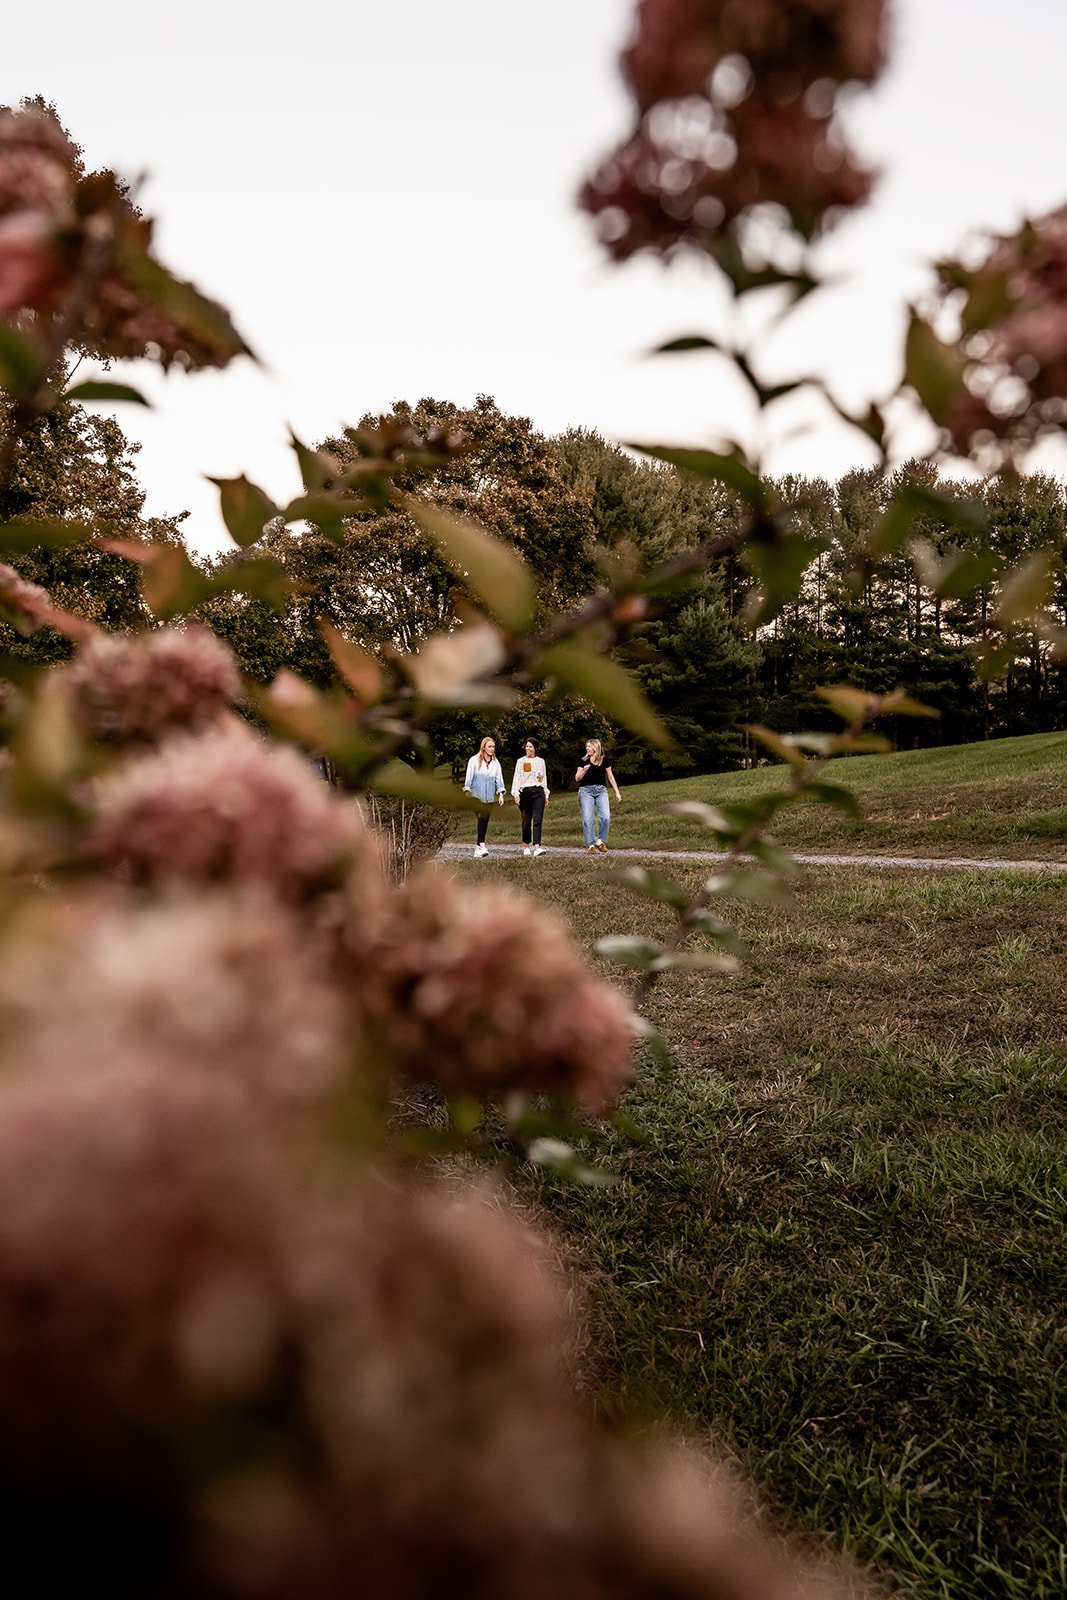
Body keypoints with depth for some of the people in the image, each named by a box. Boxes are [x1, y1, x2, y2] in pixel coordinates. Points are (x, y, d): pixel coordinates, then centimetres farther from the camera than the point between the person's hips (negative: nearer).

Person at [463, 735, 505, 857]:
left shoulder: (495, 763, 11)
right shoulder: (474, 760, 0)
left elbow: (499, 778, 10)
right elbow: (469, 777, 0)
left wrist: (501, 794, 1)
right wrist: (467, 792, -6)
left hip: (489, 797, 4)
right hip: (476, 795, -4)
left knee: (485, 820, 5)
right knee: (482, 818, -20)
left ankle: (478, 846, 15)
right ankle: (482, 846, -26)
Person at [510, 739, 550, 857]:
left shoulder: (541, 761, 14)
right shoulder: (521, 761, 6)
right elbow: (516, 778, 3)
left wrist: (546, 794, 16)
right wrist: (516, 794, -6)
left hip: (539, 792, 1)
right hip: (525, 792, -1)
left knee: (538, 820, -11)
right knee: (526, 821, 5)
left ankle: (537, 847, -20)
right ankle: (526, 846, 18)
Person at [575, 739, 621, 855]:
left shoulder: (604, 759, 6)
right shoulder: (583, 760, 4)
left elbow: (610, 776, 13)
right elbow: (577, 778, 5)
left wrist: (617, 792, 12)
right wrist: (584, 771, -14)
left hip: (601, 790, 1)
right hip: (586, 790, -1)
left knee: (606, 816, -13)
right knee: (588, 818, -8)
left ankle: (601, 841, 4)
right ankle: (591, 845, -2)